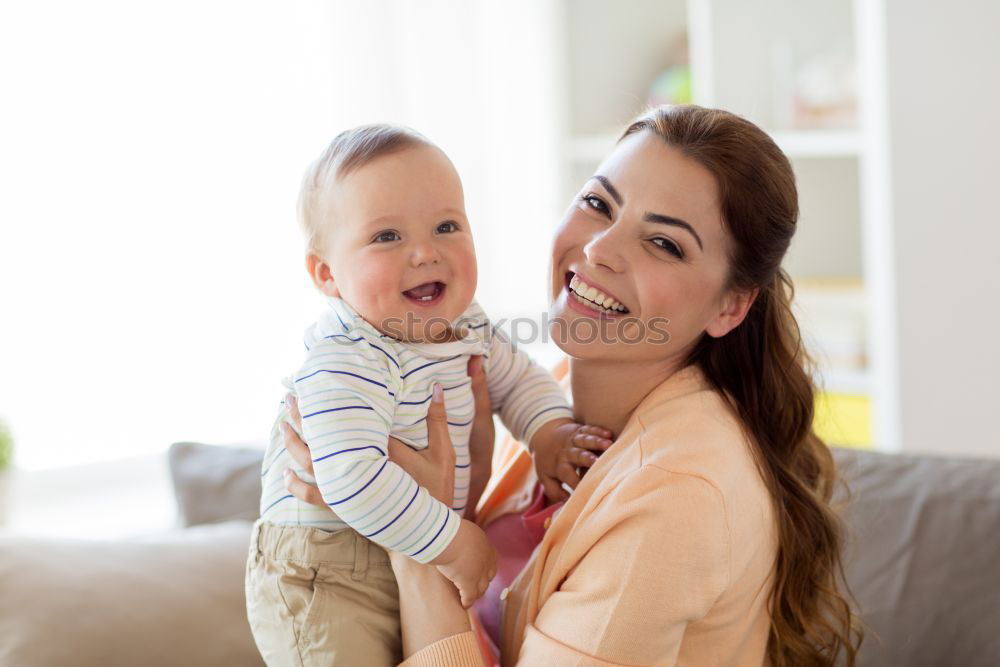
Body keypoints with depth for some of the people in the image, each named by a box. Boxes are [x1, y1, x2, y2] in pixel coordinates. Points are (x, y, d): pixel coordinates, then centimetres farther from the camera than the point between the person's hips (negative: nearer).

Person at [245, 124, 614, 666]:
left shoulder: (466, 325, -1)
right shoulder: (347, 363, -30)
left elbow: (518, 379, 18)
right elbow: (351, 479, -40)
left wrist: (550, 432, -2)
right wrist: (452, 544, -31)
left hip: (412, 563, 8)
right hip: (326, 585, -8)